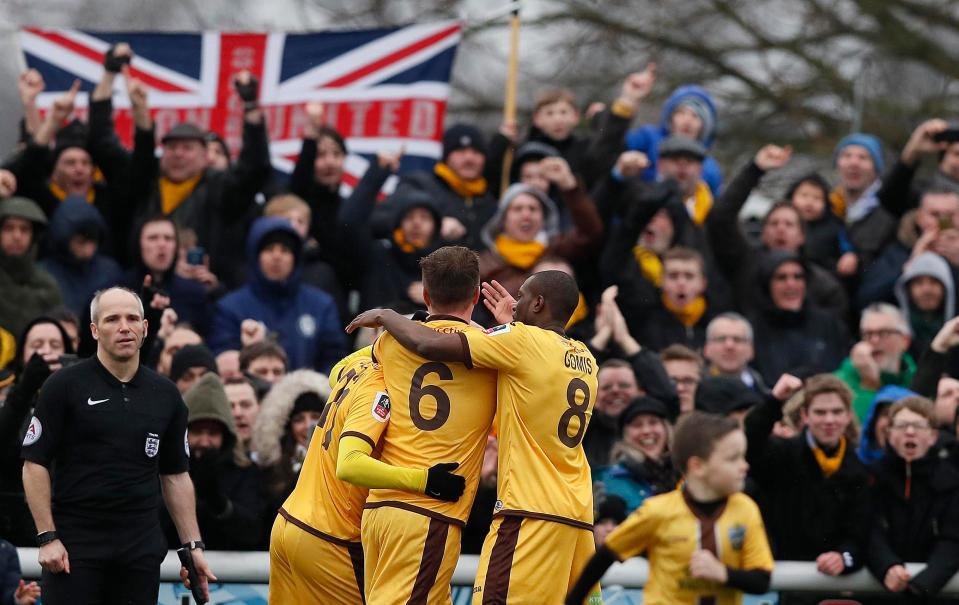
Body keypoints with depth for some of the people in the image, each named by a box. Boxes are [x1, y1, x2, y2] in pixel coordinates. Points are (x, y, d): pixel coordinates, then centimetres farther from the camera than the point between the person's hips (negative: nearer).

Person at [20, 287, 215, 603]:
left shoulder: (166, 395, 9)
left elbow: (175, 475, 15)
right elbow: (34, 463, -4)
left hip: (141, 549, 4)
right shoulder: (64, 386, -4)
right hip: (74, 546, -4)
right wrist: (47, 537, -12)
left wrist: (193, 544, 8)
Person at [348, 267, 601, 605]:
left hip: (531, 512, -8)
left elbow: (429, 345, -9)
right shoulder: (586, 359, 16)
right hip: (579, 514, 8)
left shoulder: (523, 340, -6)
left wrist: (384, 316, 8)